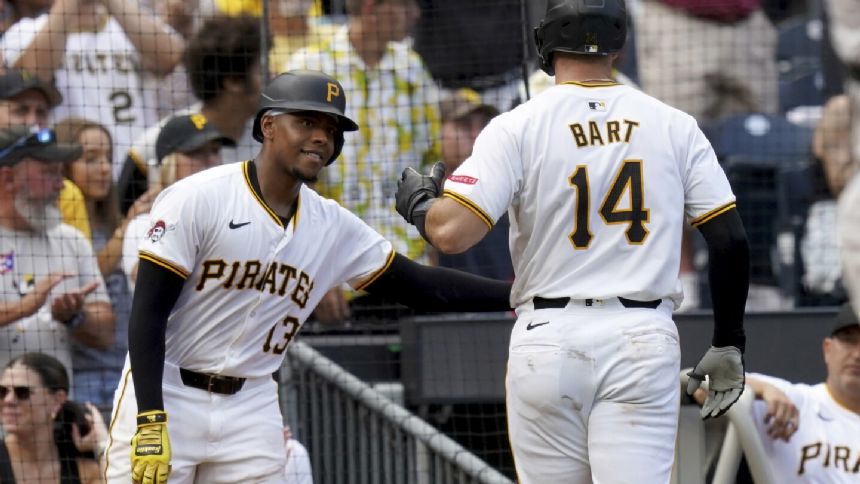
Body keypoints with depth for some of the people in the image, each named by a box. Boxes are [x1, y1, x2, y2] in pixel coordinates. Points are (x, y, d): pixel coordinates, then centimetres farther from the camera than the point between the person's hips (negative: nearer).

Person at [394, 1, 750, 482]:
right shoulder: (675, 126, 5)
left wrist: (417, 203, 11)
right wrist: (729, 344, 12)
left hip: (550, 339, -1)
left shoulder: (518, 126, -3)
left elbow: (452, 232, -12)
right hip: (645, 341, 1)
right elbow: (732, 240, 2)